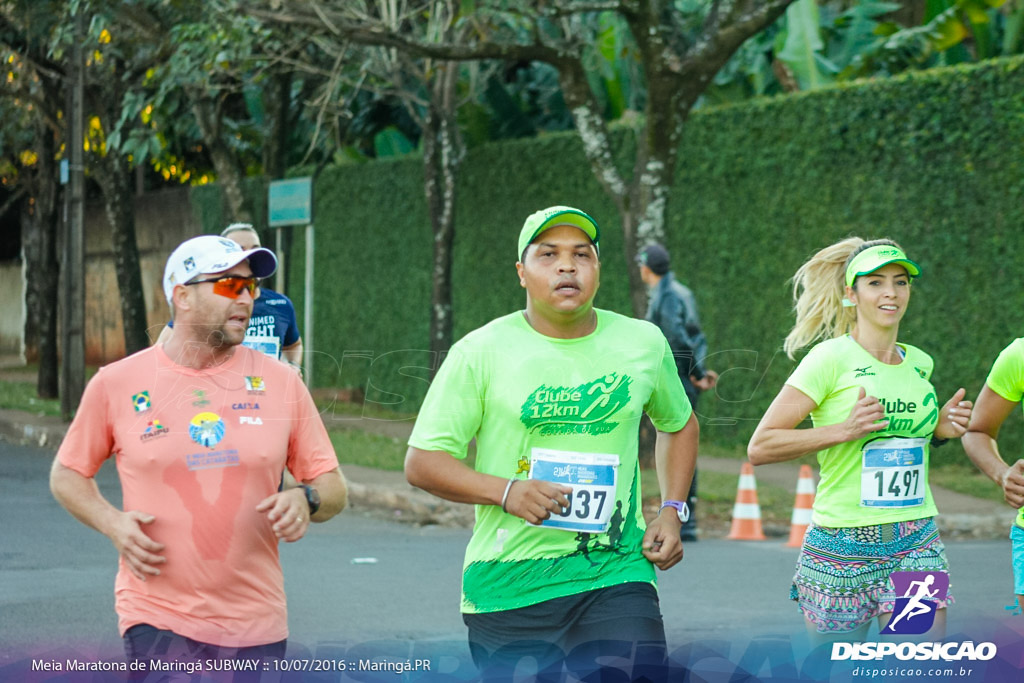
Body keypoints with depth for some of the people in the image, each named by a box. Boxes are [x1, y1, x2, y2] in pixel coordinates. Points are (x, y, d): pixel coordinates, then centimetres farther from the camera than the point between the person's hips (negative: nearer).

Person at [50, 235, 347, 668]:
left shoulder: (281, 383, 4)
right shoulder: (116, 384, 0)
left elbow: (333, 488, 9)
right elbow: (66, 475, 12)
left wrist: (306, 500, -14)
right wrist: (112, 523, -7)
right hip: (158, 618, -2)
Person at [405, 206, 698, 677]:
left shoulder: (644, 344, 7)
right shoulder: (479, 352, -3)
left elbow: (679, 425, 26)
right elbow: (422, 461, -3)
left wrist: (672, 510, 12)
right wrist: (506, 491, -18)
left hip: (616, 574, 1)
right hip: (508, 588, -1)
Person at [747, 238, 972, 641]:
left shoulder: (920, 363, 11)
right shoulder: (831, 358, -8)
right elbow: (760, 447, -11)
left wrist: (940, 429, 8)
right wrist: (844, 429, -20)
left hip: (917, 546, 4)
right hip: (842, 550, -4)